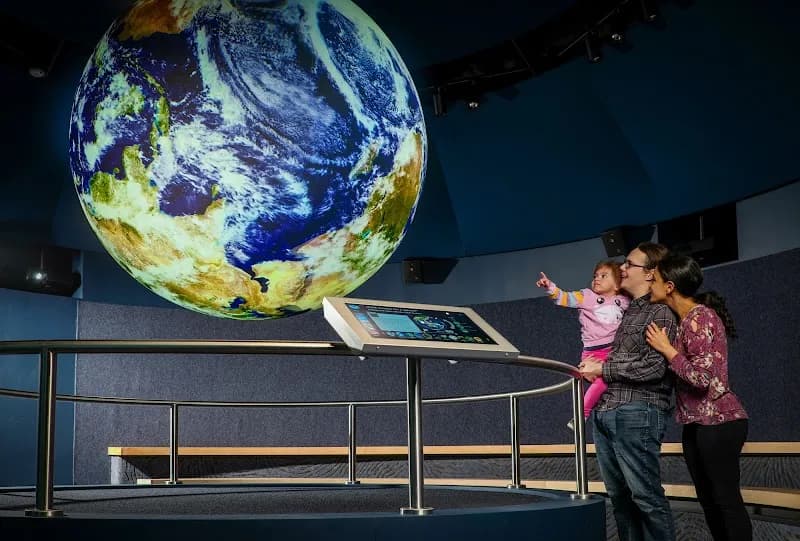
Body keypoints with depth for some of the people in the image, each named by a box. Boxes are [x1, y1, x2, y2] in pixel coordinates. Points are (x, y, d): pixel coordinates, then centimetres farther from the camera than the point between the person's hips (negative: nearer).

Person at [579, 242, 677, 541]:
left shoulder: (660, 312, -6)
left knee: (646, 496, -6)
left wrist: (602, 369, -9)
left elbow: (653, 367, -16)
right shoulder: (624, 309, 19)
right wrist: (592, 367, 11)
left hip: (636, 414, -8)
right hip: (604, 412, 8)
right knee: (619, 495, 12)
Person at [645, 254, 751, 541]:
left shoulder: (700, 317, -16)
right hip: (697, 423, 10)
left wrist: (666, 349, -14)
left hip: (718, 422, -10)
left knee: (726, 499, -5)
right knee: (708, 498, 12)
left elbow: (702, 377, -22)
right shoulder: (685, 319, 12)